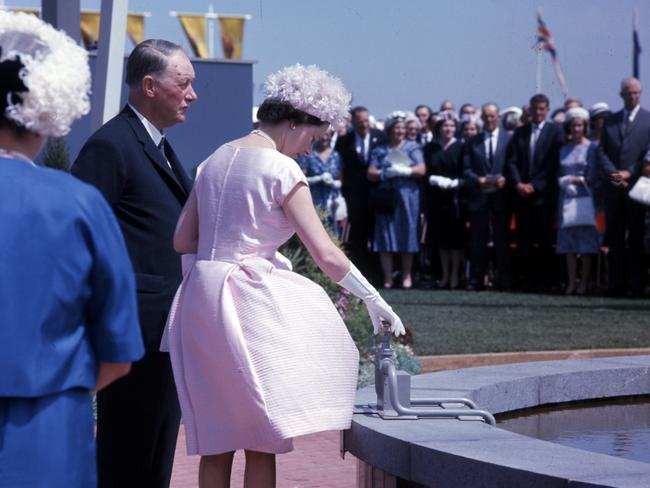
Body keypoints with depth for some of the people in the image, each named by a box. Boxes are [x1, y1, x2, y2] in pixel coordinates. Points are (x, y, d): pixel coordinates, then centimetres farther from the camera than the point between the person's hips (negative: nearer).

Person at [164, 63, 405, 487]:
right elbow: (327, 255, -12)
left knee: (216, 439, 11)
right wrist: (376, 302, -2)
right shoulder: (282, 170, -9)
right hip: (250, 302, -7)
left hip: (201, 297, 7)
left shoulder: (216, 160, 12)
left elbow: (183, 241, 14)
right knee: (262, 441, 0)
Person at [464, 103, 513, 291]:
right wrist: (477, 180, -13)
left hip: (501, 196, -2)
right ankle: (476, 280, 5)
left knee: (502, 240, 1)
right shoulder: (472, 142, 11)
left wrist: (505, 179, -16)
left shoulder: (509, 139, 6)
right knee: (478, 240, 2)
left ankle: (504, 281, 4)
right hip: (479, 196, 2)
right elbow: (466, 169, 6)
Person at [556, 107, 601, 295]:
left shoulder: (591, 147, 0)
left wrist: (577, 180, -7)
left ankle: (584, 283, -1)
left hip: (585, 198, -4)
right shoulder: (563, 149, 12)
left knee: (586, 242, -3)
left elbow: (593, 176, -4)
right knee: (569, 243, 2)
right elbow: (559, 175, 12)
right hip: (567, 198, 4)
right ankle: (571, 283, 4)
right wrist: (565, 183, -6)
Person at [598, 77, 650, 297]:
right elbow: (602, 152, 9)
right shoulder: (610, 121, 14)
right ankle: (616, 284, 5)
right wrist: (614, 175, -7)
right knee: (615, 238, 3)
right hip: (614, 187, 3)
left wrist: (630, 173, -12)